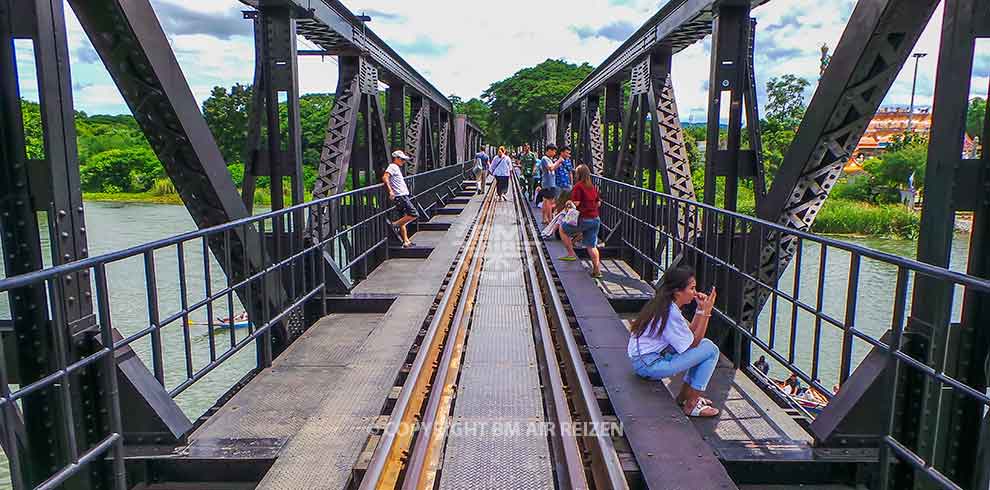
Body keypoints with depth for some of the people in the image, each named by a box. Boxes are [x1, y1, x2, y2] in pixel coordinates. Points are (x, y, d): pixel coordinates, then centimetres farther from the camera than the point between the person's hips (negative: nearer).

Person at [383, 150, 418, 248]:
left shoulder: (396, 168, 22)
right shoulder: (393, 167, -8)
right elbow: (385, 177, -23)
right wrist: (390, 191, -29)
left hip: (403, 196, 10)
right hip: (400, 196, -10)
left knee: (404, 218, 11)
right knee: (414, 214, -15)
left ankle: (406, 241, 13)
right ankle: (395, 225, -9)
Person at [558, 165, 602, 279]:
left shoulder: (578, 186, -10)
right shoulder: (593, 187, 12)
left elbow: (576, 203, -16)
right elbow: (598, 203, 16)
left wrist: (569, 202, 4)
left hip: (584, 220, -6)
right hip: (596, 219, 6)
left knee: (562, 229, 15)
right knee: (591, 246, 10)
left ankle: (571, 254, 11)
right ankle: (597, 270, 4)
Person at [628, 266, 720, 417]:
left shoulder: (664, 304, 8)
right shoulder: (670, 313, -21)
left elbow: (690, 331, 9)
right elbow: (693, 342, -13)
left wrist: (701, 309, -1)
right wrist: (705, 312, -14)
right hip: (649, 365, -10)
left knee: (704, 343, 14)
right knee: (711, 350, -10)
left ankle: (685, 394, 16)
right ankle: (692, 404, -1)